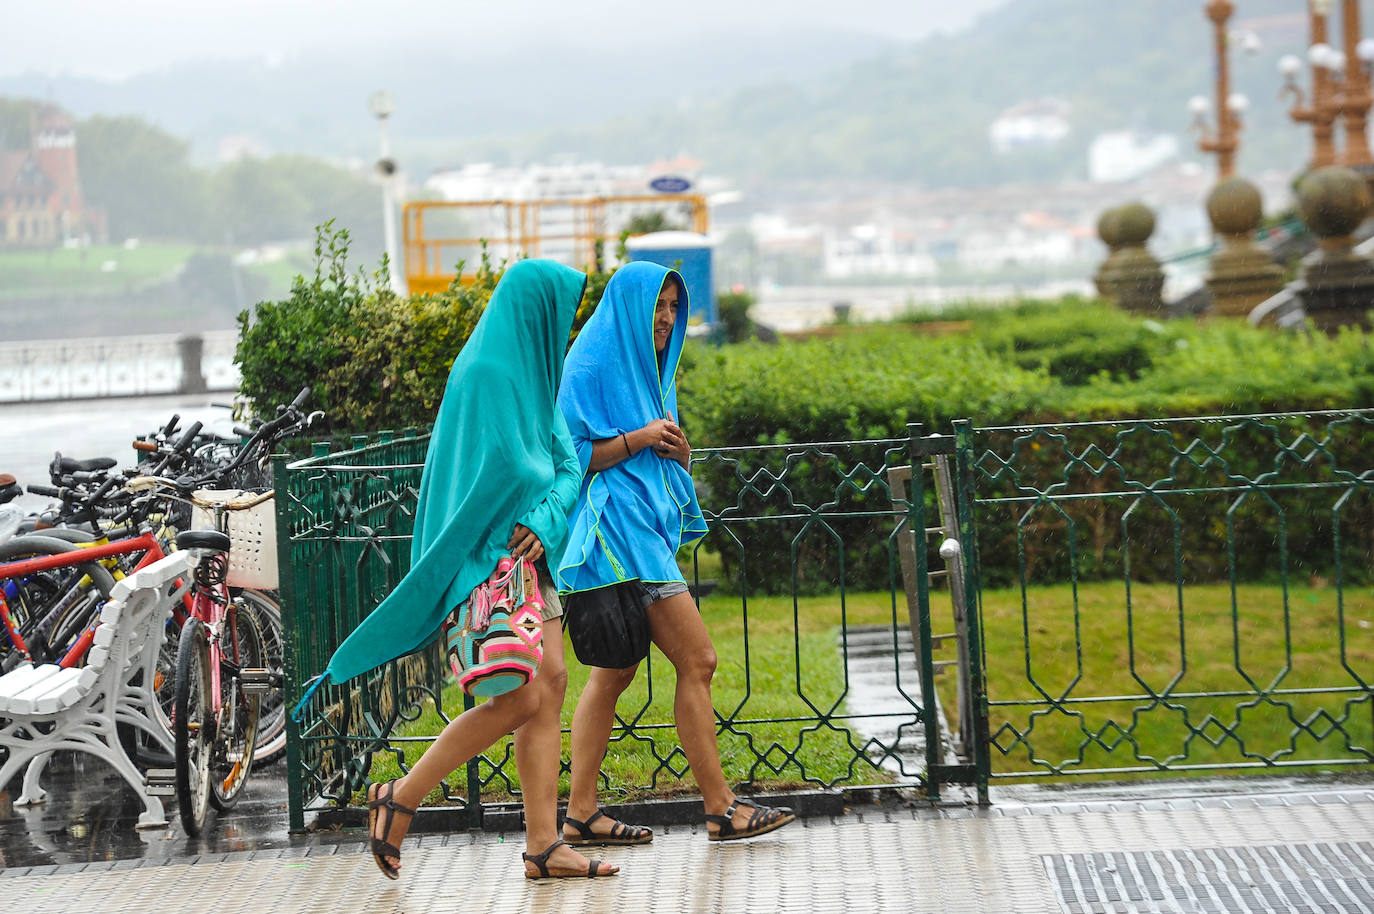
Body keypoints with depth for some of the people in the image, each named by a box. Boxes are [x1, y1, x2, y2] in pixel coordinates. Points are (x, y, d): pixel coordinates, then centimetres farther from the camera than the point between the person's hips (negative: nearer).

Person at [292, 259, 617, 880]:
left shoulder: (530, 370, 17)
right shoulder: (486, 371, -14)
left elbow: (567, 462, 9)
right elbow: (505, 470, -18)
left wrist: (546, 520, -10)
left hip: (528, 552, 10)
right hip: (490, 555, -10)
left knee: (550, 685, 3)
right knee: (521, 699, -12)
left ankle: (542, 842, 4)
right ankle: (400, 798, 1)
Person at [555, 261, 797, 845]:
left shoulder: (649, 369, 19)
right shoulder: (592, 365, -8)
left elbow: (668, 459, 23)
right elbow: (573, 456, -13)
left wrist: (675, 450, 1)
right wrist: (640, 438, -16)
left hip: (648, 526, 10)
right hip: (618, 527, -10)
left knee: (614, 671, 7)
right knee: (697, 661, -11)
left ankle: (581, 813, 8)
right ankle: (720, 807, -8)